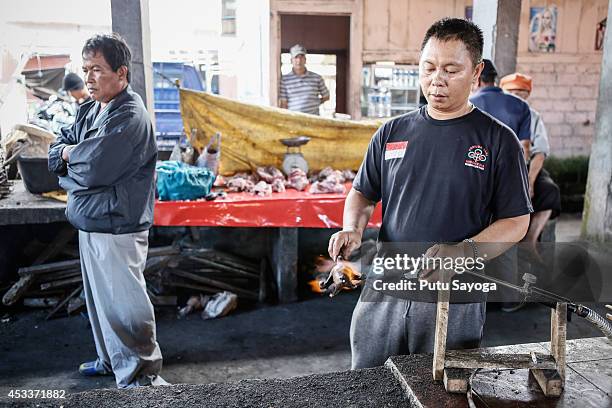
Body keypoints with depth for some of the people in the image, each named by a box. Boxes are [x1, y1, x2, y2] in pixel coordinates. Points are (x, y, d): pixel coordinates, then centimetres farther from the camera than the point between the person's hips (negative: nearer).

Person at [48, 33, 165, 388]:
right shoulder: (90, 111, 11)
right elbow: (56, 155, 12)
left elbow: (92, 169, -23)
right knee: (100, 299, 21)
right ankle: (111, 359, 38)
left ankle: (141, 375, 13)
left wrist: (69, 155, -2)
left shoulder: (130, 116, -18)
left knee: (123, 304, -2)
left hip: (116, 229, -9)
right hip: (90, 224, 10)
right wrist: (77, 157, -10)